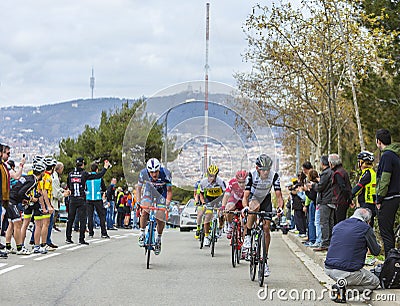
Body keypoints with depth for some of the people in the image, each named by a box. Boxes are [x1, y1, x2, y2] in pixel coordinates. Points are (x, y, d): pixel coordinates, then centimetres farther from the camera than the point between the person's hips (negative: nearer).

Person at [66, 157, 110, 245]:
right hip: (81, 200, -4)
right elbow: (98, 175, -8)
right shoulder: (84, 174, -8)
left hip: (72, 199, 4)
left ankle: (68, 237, 12)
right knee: (82, 219, 1)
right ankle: (81, 239, -1)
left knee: (70, 219, 11)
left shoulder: (70, 174, 4)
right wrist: (105, 168, 4)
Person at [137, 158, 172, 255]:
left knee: (160, 219, -7)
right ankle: (142, 233, -4)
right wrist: (138, 202, -23)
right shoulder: (143, 173, -27)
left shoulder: (166, 174, -31)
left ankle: (159, 238, 18)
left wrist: (167, 203, -32)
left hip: (161, 194, -1)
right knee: (145, 211, -24)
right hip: (149, 192, 1)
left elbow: (169, 190, -20)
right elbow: (139, 188, -12)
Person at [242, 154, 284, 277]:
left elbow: (278, 195, -23)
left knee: (266, 228, -9)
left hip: (266, 199, 2)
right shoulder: (252, 174, -28)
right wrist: (245, 207, -50)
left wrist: (280, 207, -43)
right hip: (253, 197, -2)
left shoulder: (274, 176, -24)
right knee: (255, 207, -39)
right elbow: (246, 195, -30)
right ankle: (247, 237, -23)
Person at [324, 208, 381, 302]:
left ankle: (341, 284, 9)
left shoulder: (338, 226, 13)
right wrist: (378, 246, 30)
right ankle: (343, 287, -5)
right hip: (348, 272, -7)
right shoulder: (366, 228, -4)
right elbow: (376, 251, 6)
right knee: (375, 282, 16)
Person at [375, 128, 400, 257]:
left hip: (388, 198, -10)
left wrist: (379, 199, -14)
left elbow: (384, 180, -20)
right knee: (389, 231, 17)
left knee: (385, 231, -6)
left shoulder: (387, 155, -16)